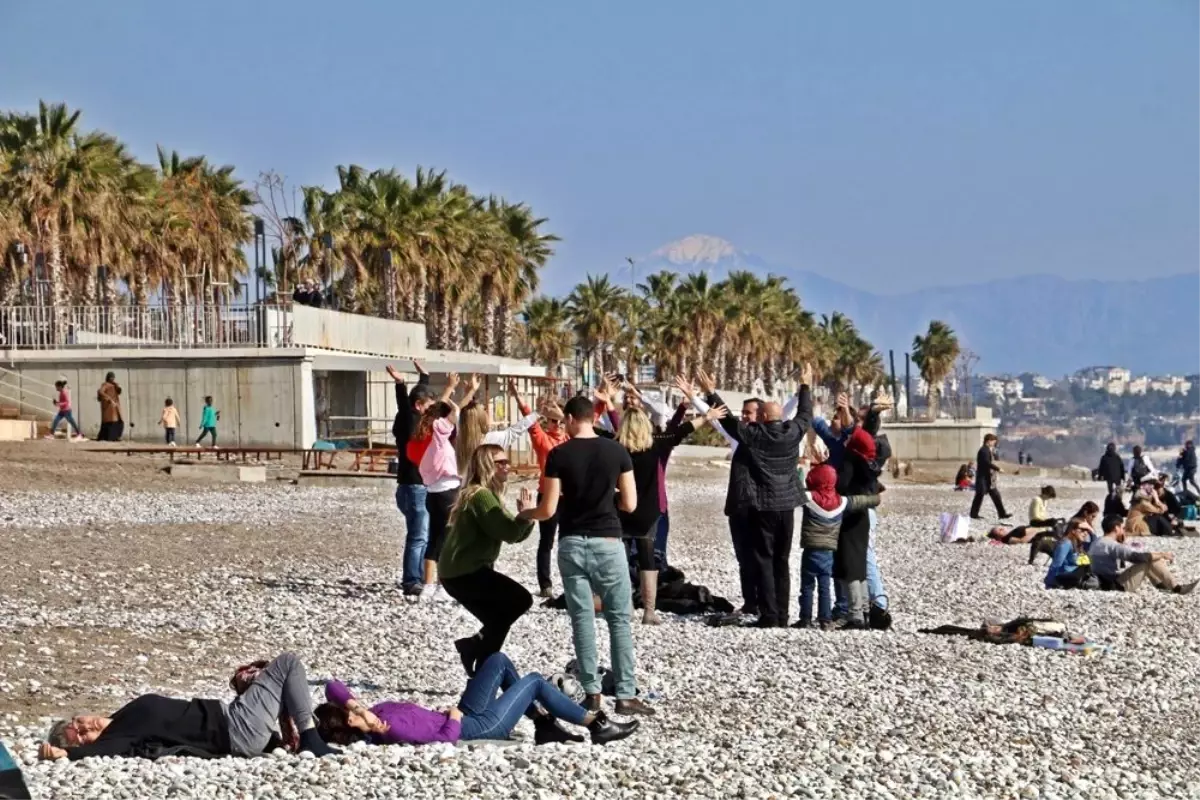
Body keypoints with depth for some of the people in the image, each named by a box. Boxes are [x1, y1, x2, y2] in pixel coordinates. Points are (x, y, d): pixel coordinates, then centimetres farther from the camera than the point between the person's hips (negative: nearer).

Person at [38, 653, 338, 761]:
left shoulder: (123, 719, 7)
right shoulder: (118, 739, -21)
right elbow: (103, 751, -44)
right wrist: (65, 753, -59)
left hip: (227, 718, 9)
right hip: (240, 733, -9)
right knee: (289, 663, -8)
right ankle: (312, 741, -6)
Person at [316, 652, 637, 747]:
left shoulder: (373, 719, -13)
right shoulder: (393, 729, -36)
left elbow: (333, 687, -6)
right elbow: (447, 735, -33)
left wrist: (351, 700, -24)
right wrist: (455, 717, -14)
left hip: (465, 715, 9)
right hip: (481, 726, -9)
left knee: (499, 661, 17)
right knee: (534, 681, 4)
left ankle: (544, 725, 27)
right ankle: (598, 725, 18)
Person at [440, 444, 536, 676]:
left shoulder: (489, 495, 18)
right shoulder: (480, 495, -16)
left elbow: (514, 534, 12)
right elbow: (508, 533, -23)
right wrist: (527, 514, -16)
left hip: (461, 572, 11)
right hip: (465, 572, -11)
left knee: (500, 619, 16)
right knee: (521, 600, -10)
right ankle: (474, 645, -7)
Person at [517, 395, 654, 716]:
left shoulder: (558, 455, -4)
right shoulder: (617, 452, -2)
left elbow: (549, 509, -5)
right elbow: (629, 504, 0)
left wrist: (525, 514, 16)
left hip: (572, 544, 1)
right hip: (607, 542, 0)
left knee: (582, 618, 7)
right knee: (619, 618, 5)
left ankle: (592, 693, 7)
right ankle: (626, 695, 1)